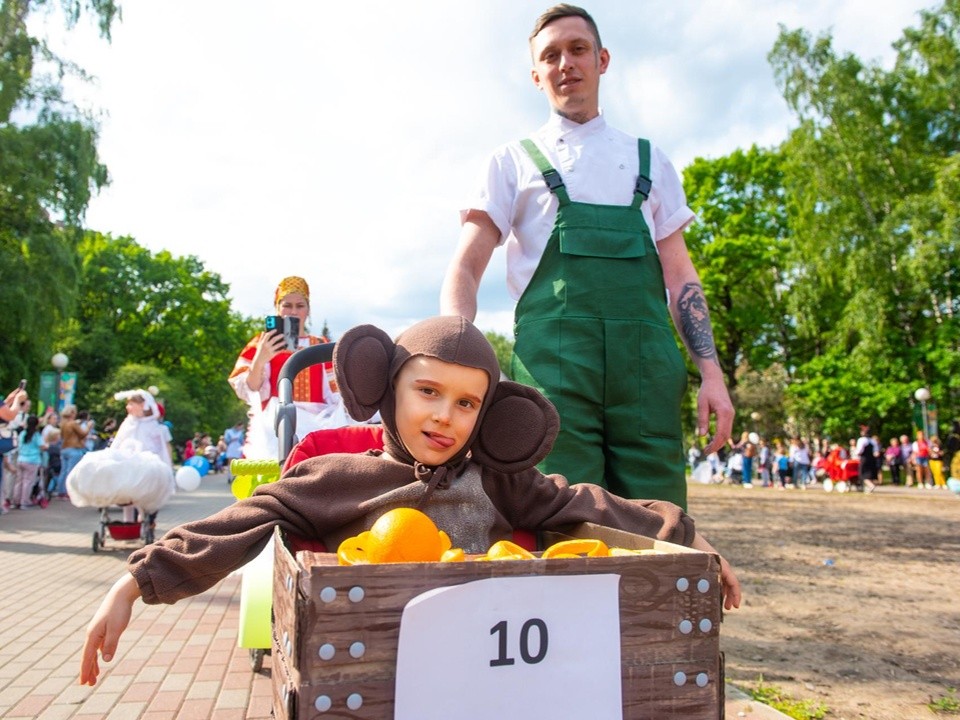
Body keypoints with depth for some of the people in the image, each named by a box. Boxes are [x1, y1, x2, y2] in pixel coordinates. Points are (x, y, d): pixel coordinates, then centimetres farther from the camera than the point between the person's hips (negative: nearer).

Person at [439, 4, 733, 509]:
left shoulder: (648, 162, 23)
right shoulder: (514, 162, 15)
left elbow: (679, 276, 20)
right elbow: (465, 268, 4)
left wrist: (711, 372, 7)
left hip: (646, 363, 3)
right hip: (553, 359, -2)